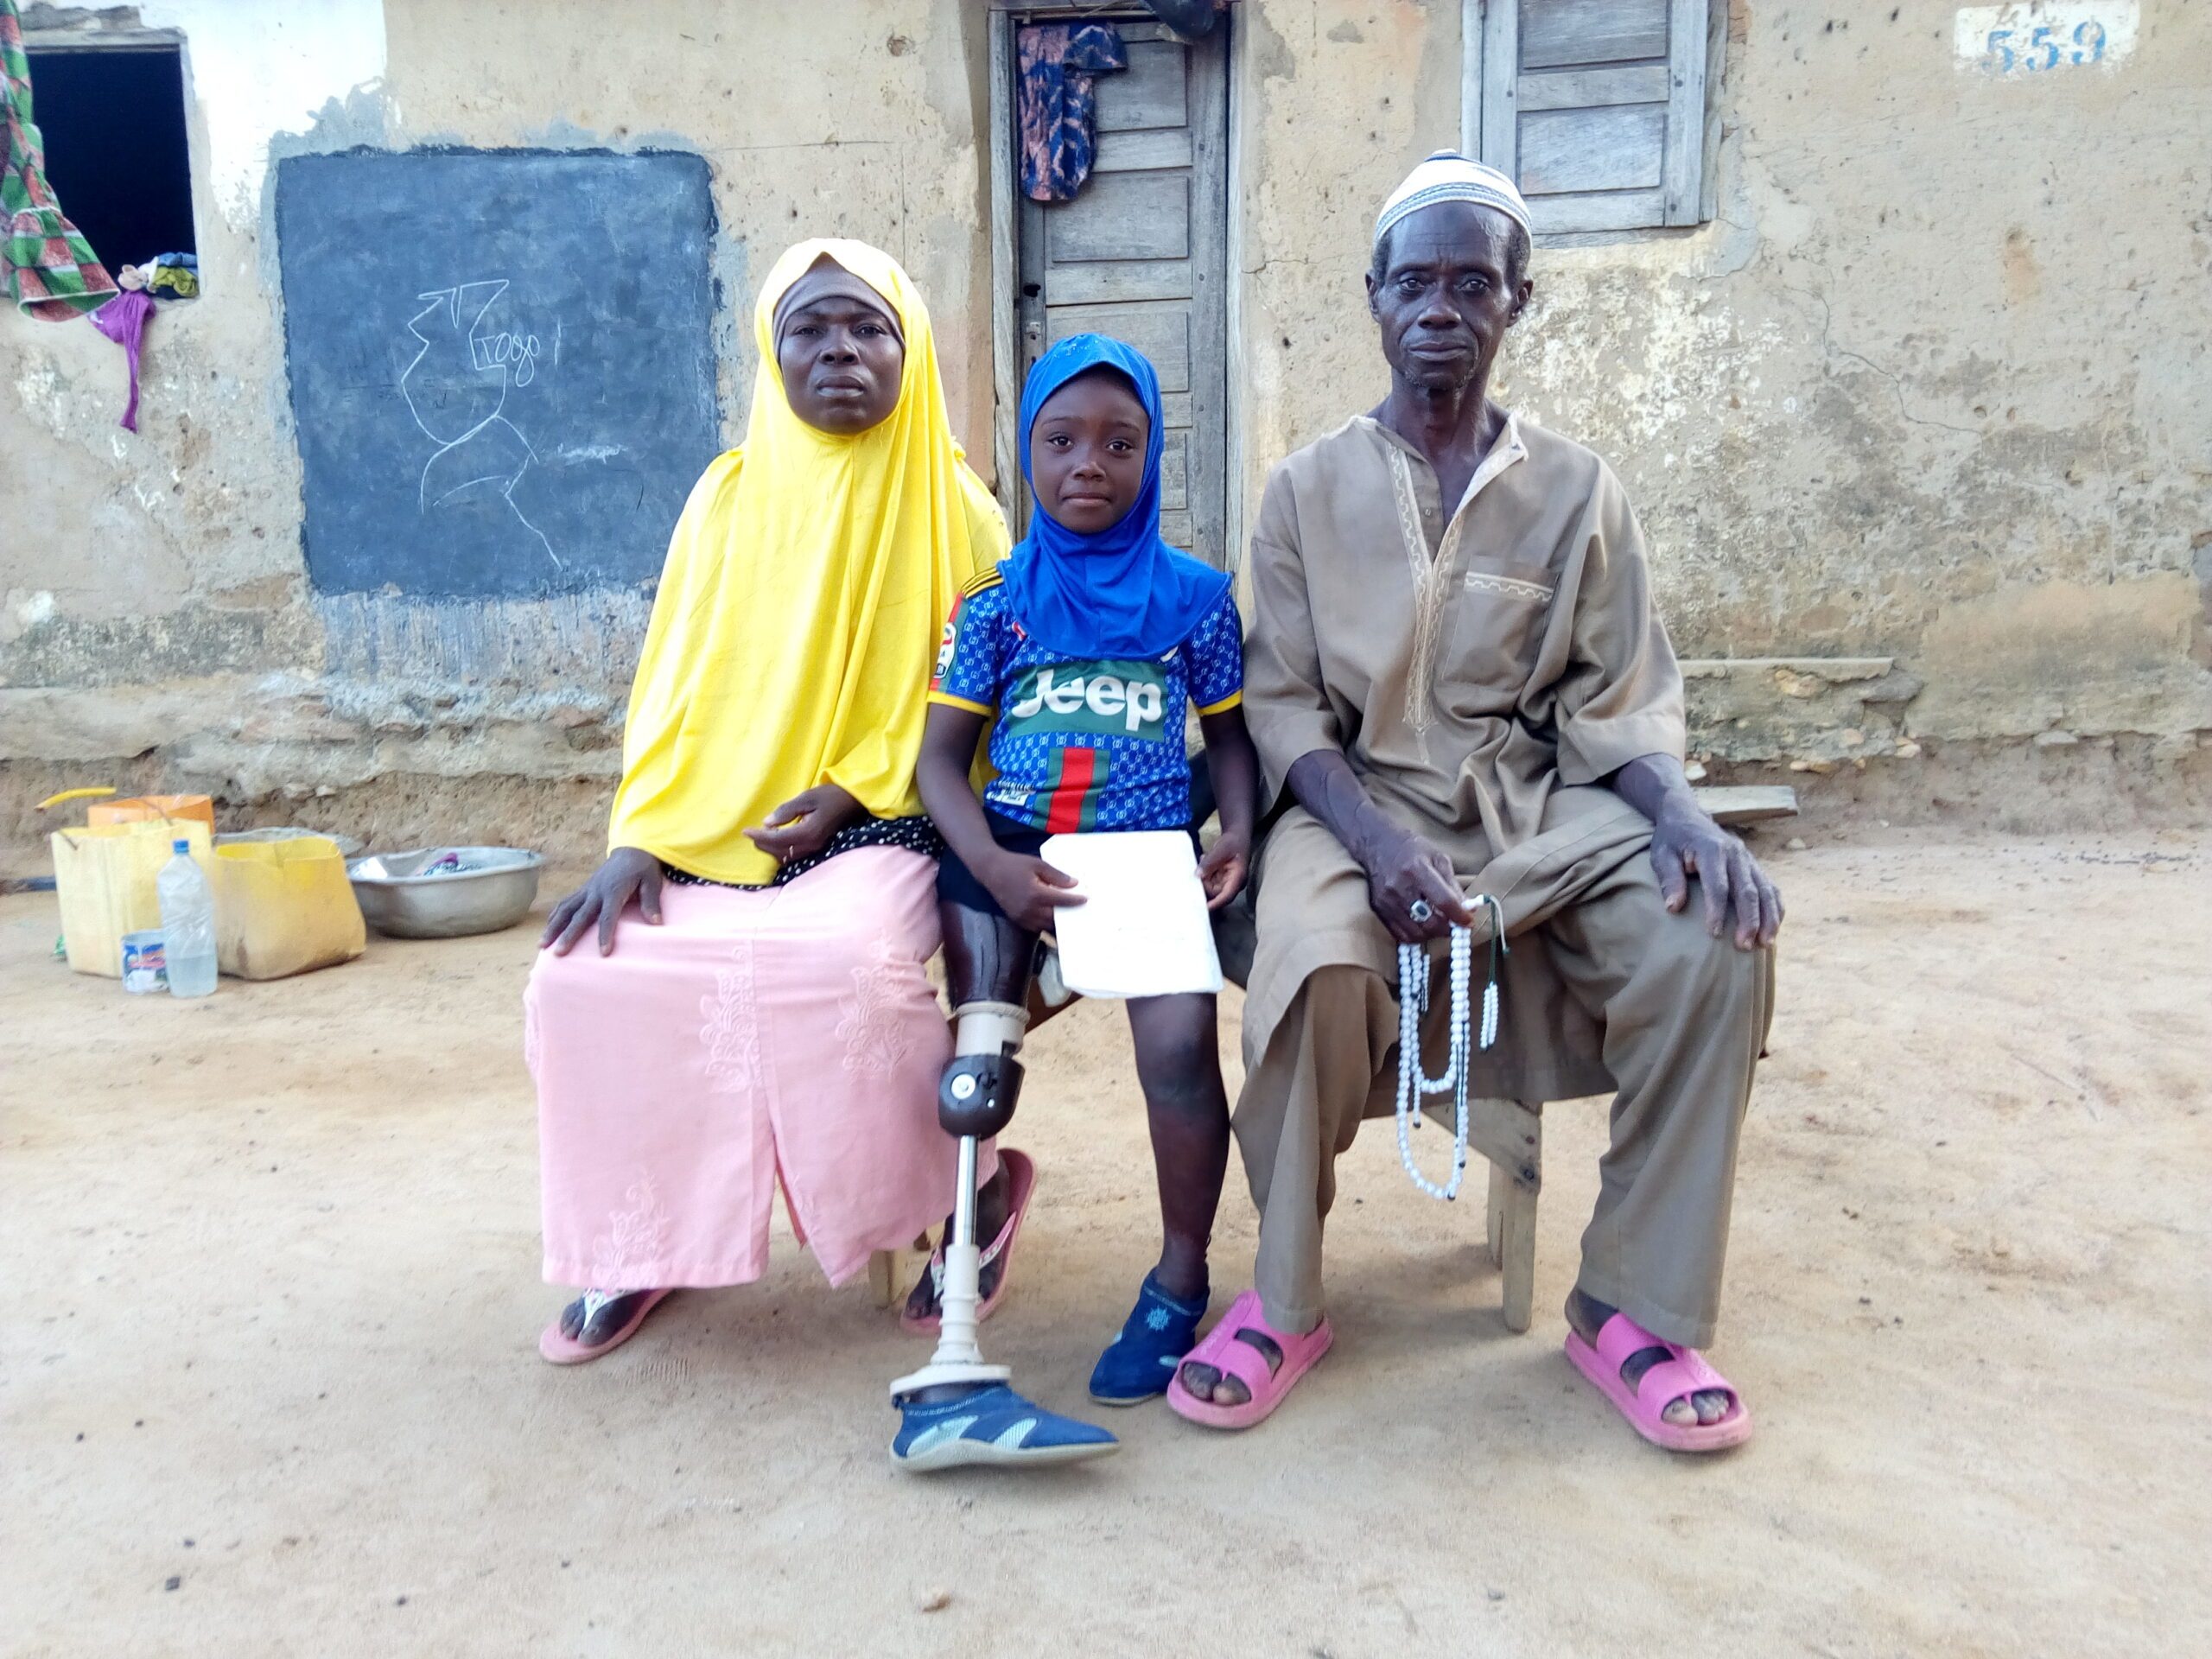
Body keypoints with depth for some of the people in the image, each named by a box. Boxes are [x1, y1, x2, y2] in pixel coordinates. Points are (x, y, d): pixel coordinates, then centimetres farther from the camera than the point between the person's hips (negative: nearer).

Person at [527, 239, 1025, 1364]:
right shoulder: (728, 496, 9)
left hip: (876, 827, -3)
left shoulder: (950, 505, 2)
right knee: (592, 975, -20)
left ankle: (969, 1184, -5)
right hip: (713, 836, 4)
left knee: (846, 964, -34)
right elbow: (676, 682, 7)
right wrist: (637, 840, -6)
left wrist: (851, 789, -13)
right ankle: (643, 1237, 4)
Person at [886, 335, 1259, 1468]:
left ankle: (1179, 1282, 3)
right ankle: (951, 1356, -13)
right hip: (1006, 861, 1)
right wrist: (994, 866, -13)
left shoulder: (1195, 597, 10)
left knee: (1178, 1043, -23)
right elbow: (940, 756, 4)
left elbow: (1229, 737, 15)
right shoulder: (995, 601, 8)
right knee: (973, 1074, -17)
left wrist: (1238, 834, -6)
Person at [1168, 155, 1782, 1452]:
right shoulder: (1311, 488, 7)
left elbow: (1619, 701, 5)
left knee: (1719, 934, -26)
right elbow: (1284, 704, -1)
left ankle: (1635, 1306, -9)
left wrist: (1679, 811, -18)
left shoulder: (1576, 490, 10)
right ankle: (1286, 1303, -10)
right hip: (1360, 802, -1)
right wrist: (1375, 840, -19)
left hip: (1542, 809, 2)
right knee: (1319, 962, -35)